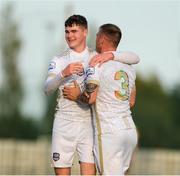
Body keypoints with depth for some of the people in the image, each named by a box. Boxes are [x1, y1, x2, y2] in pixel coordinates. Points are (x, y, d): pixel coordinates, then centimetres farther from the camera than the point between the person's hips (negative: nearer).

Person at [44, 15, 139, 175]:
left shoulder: (97, 58, 6)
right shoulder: (59, 61, 6)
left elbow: (135, 58, -2)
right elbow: (47, 89, -9)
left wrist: (110, 55, -19)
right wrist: (64, 73, -28)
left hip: (89, 123, -1)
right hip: (64, 122, 1)